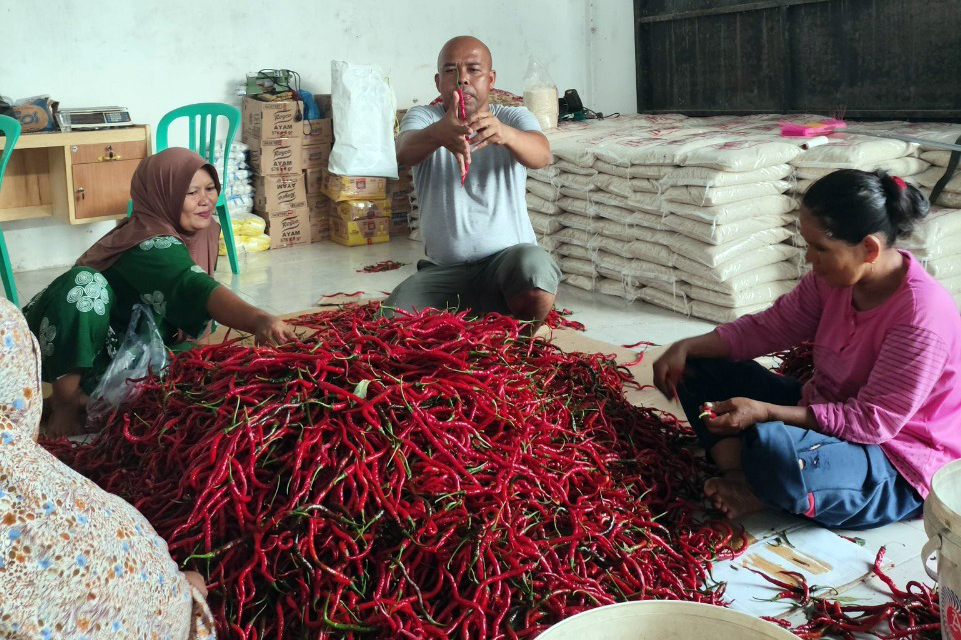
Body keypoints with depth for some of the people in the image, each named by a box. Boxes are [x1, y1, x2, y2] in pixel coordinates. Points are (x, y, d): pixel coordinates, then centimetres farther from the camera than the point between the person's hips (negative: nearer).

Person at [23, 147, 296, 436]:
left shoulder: (204, 229, -5)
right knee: (84, 282, -36)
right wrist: (258, 319, -65)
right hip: (67, 345, -6)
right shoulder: (151, 245, -30)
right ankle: (65, 401, -19)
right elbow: (197, 289, -48)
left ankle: (89, 394, -7)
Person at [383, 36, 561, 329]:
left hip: (509, 257, -1)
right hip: (443, 269, 1)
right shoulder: (423, 117, 5)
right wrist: (438, 134, -46)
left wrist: (504, 133, -45)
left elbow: (542, 155, -20)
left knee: (535, 269, -34)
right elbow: (404, 151, -20)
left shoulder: (514, 117, 3)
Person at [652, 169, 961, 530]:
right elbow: (767, 328, 2)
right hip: (826, 413, 9)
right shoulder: (835, 276, -6)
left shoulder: (922, 315, -28)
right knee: (702, 366, 2)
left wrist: (764, 412, -29)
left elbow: (872, 422, -26)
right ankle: (738, 478, -16)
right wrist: (687, 347, -11)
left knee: (774, 447, -41)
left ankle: (761, 492, -6)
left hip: (897, 465, -8)